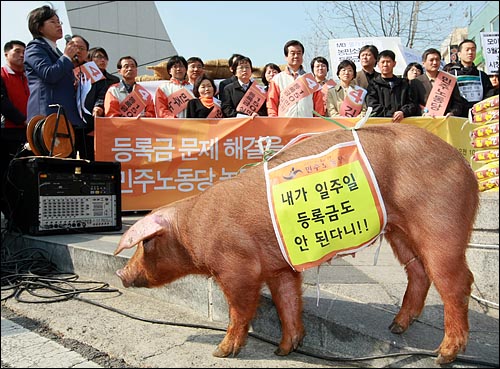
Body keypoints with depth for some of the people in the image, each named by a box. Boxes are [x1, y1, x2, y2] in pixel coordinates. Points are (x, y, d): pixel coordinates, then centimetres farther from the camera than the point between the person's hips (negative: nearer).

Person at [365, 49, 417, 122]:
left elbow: (412, 105, 12)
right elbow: (373, 108, 0)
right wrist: (392, 114, -11)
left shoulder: (403, 83, 22)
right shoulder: (373, 84, 14)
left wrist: (403, 112, -10)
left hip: (403, 121, 2)